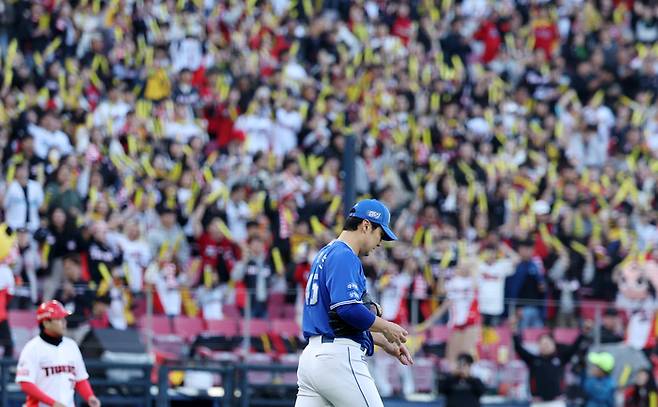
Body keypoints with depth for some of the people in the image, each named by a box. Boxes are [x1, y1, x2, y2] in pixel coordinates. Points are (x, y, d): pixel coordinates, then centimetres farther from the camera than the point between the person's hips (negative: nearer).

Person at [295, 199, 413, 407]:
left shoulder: (325, 254, 23)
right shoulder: (344, 256, -9)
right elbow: (348, 309, -21)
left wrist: (385, 343, 25)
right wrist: (386, 328, -7)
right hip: (339, 356, -10)